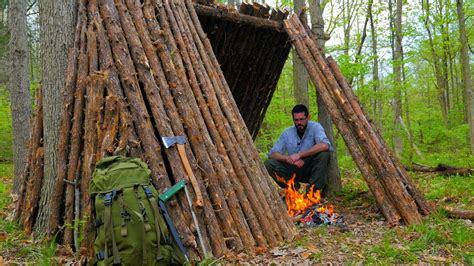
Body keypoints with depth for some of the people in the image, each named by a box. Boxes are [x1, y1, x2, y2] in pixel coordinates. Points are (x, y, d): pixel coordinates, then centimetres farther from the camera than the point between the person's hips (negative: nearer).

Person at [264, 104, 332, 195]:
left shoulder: (315, 127, -9)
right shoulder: (287, 133, 1)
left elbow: (324, 145, -30)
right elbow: (272, 154, -3)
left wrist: (299, 155, -30)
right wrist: (289, 159, -23)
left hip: (311, 170, -3)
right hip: (294, 171, 3)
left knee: (323, 154, -32)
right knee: (269, 164, -18)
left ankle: (314, 190, -19)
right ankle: (293, 187, -3)